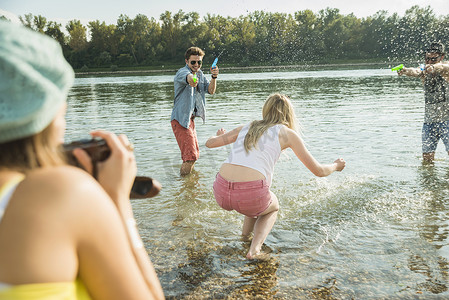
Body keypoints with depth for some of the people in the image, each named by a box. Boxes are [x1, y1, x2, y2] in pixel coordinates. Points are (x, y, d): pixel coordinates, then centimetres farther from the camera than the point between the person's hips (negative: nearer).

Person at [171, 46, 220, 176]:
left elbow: (211, 91, 0)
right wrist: (191, 79, -65)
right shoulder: (182, 72, -14)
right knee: (190, 156, -16)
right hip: (180, 119, -9)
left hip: (190, 118, 9)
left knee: (195, 154, 21)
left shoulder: (200, 74, 11)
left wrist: (214, 77, -19)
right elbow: (186, 76, -40)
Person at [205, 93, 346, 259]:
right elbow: (318, 170, 14)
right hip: (249, 196, -5)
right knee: (273, 206, 32)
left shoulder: (246, 127, 21)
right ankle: (254, 249, 9)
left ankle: (245, 237, 38)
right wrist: (336, 166, 36)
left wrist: (219, 135, 54)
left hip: (221, 192, 5)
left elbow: (209, 143, 31)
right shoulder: (288, 133, 10)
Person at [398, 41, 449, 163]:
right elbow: (415, 72, -20)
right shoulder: (424, 70, 4)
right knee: (427, 159, 4)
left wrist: (433, 67, -53)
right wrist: (406, 71, -44)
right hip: (429, 120, 3)